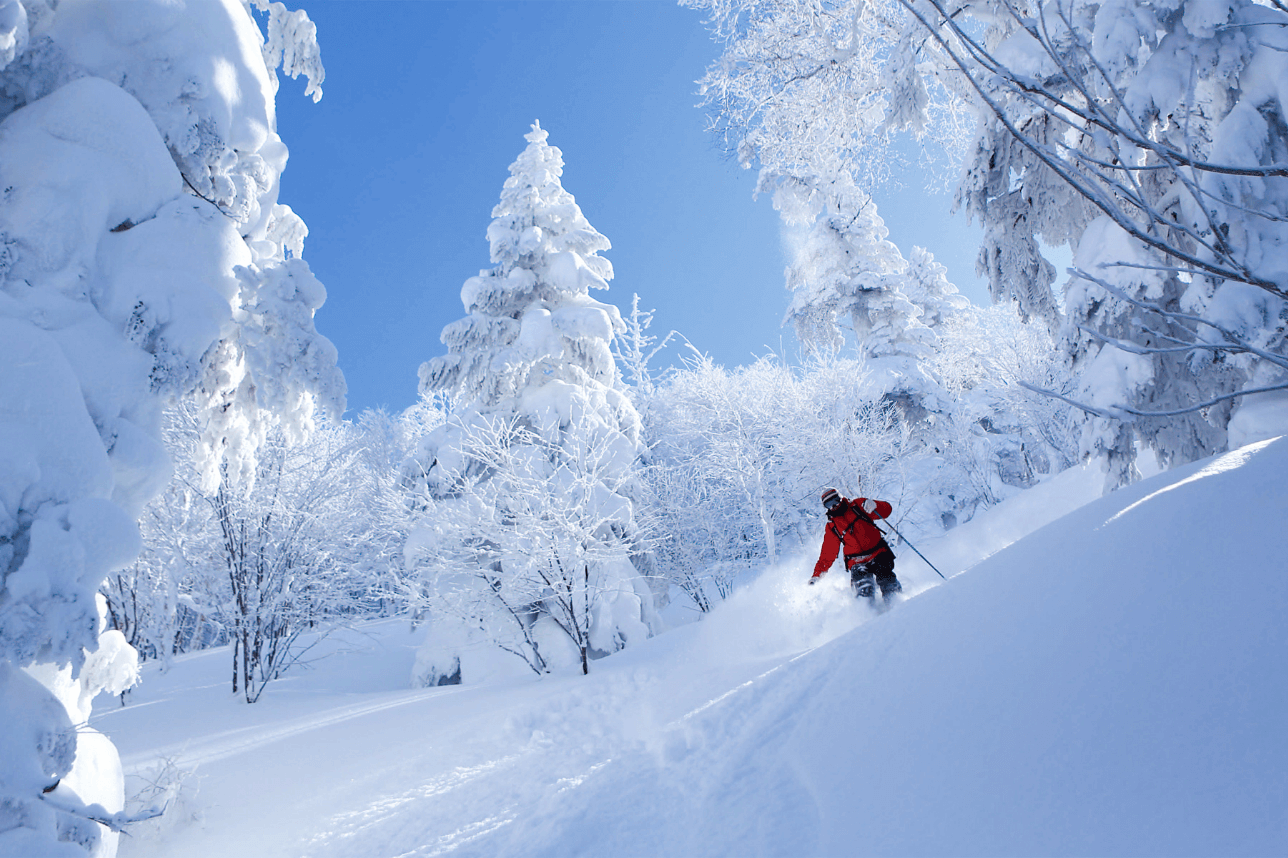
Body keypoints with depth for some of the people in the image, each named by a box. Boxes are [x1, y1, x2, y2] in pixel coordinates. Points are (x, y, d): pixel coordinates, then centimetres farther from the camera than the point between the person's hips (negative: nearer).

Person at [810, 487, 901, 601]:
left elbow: (886, 509, 2)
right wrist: (816, 575, 7)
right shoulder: (831, 527, 11)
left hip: (878, 554, -1)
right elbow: (827, 555, 14)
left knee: (888, 585, -16)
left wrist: (873, 507, -20)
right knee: (863, 589, -23)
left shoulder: (858, 505, 7)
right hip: (857, 562, 1)